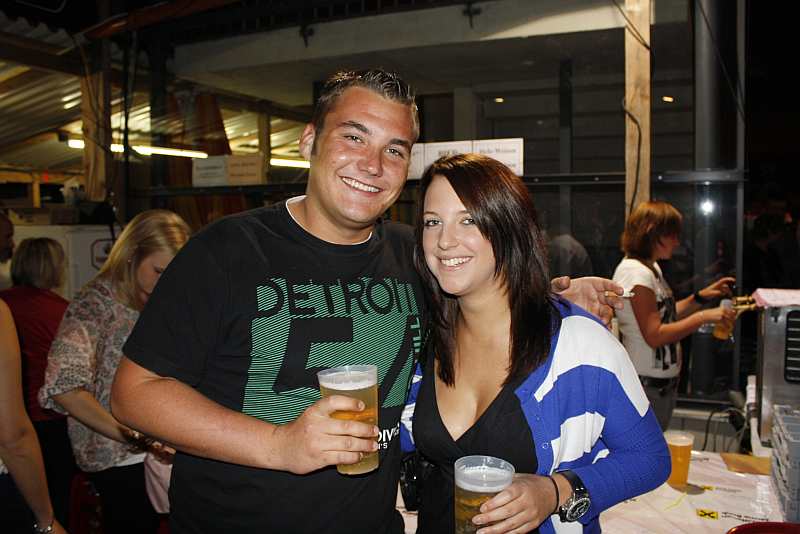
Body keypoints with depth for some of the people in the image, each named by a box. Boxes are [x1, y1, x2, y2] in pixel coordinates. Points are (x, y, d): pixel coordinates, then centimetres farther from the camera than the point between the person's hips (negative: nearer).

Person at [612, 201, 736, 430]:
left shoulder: (651, 268, 11)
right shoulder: (636, 272, -20)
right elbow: (654, 336, -23)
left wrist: (701, 297, 5)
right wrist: (704, 316, -23)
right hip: (645, 385, -10)